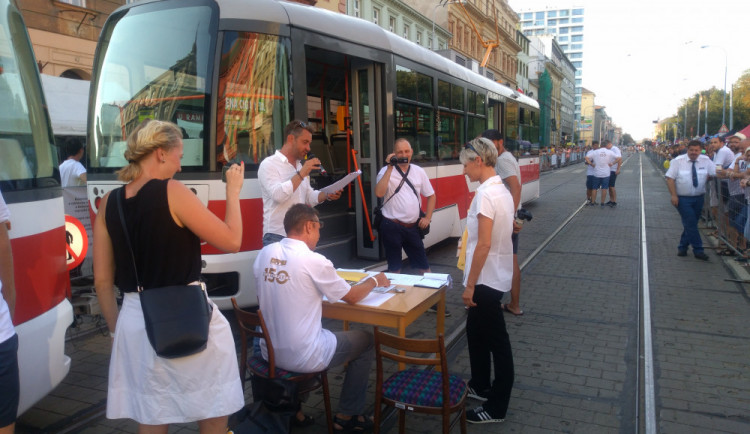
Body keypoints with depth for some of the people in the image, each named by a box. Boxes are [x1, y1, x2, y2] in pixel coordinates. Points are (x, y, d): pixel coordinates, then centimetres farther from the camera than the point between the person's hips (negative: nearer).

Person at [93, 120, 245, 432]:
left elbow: (102, 280, 7)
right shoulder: (172, 192, -13)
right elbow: (231, 241, -9)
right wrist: (233, 191, 3)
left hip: (136, 321, 6)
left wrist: (116, 327, 18)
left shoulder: (109, 203, 3)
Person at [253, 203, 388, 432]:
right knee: (367, 341, 14)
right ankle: (347, 416, 24)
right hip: (302, 357, -6)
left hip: (269, 351, 7)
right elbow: (351, 296, -4)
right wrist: (375, 280, 15)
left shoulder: (265, 254, -1)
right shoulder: (314, 261, -17)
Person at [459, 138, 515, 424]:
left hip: (487, 279, -10)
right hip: (494, 275, 10)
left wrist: (470, 284, -17)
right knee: (476, 330, 22)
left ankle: (497, 407, 19)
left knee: (496, 342, 4)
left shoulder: (486, 194, -21)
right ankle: (480, 386, 39)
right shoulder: (501, 190, 8)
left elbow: (484, 244, -24)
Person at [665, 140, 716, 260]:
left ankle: (682, 247, 26)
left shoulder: (706, 160, 3)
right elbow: (670, 178, -8)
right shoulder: (678, 161, -6)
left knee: (690, 224, 11)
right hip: (683, 198, -4)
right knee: (690, 224, -7)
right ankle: (698, 250, 0)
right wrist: (674, 195, -16)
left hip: (699, 198, 4)